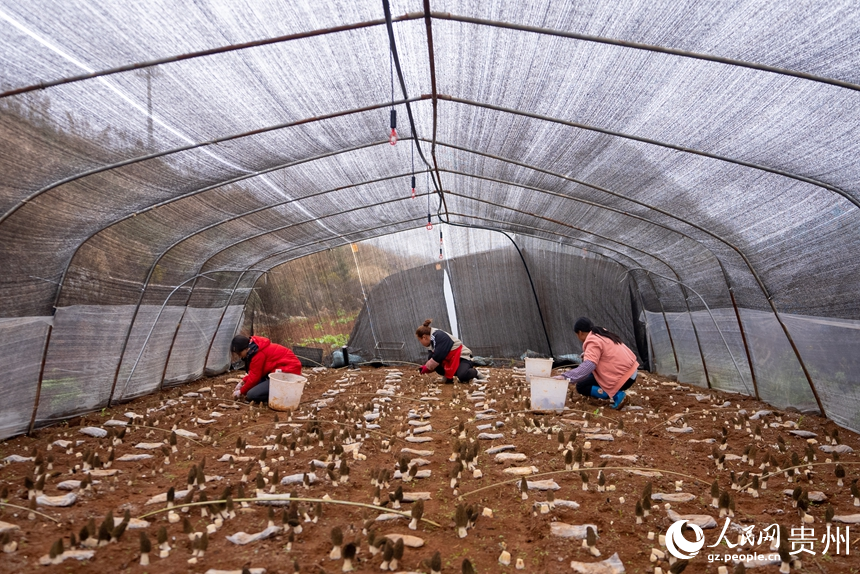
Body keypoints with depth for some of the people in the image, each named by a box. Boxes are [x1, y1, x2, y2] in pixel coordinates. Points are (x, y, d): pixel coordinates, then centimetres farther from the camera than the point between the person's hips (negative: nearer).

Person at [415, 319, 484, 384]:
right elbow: (431, 357, 3)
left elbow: (438, 357, -30)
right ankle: (448, 377, 2)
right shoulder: (431, 341, 5)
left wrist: (427, 367, -19)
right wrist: (425, 366, -15)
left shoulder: (440, 337, -26)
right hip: (449, 358, 9)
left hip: (462, 356, -9)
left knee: (462, 376, -34)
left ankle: (475, 372, -2)